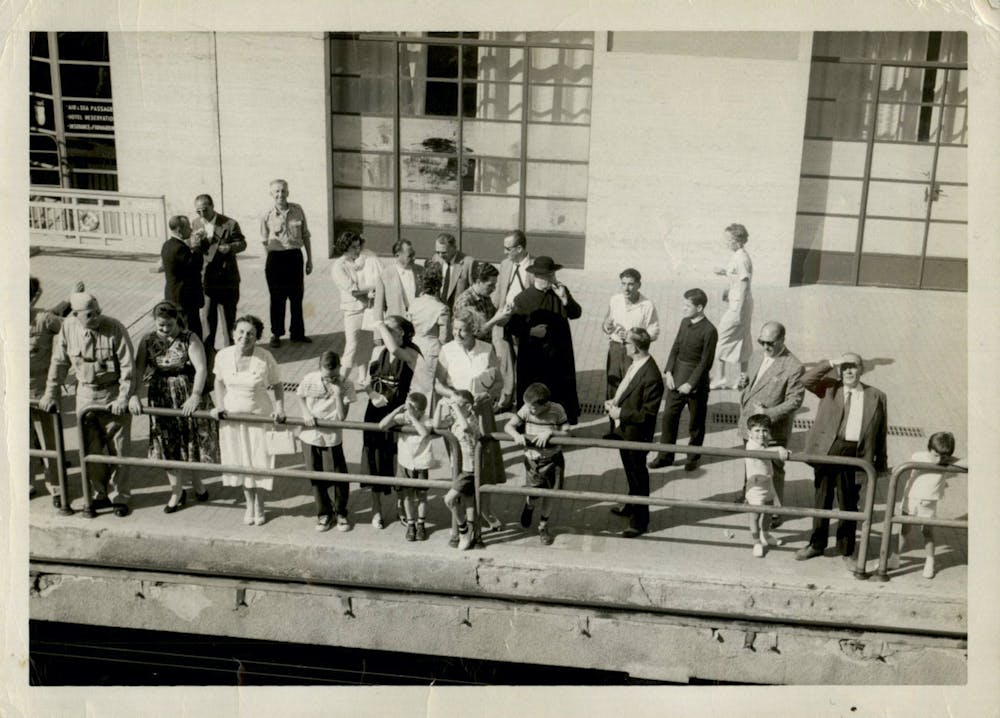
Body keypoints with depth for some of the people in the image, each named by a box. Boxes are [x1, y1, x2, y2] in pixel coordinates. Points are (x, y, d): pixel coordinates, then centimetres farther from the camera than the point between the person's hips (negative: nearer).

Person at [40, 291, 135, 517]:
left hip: (113, 396, -4)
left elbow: (128, 366, -14)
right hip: (85, 394, 4)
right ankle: (99, 495, 25)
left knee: (118, 449, 2)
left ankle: (121, 497, 15)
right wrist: (50, 392, 7)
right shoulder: (68, 327, -6)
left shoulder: (115, 328, -17)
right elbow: (59, 362, 7)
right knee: (90, 449, 10)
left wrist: (123, 398, -19)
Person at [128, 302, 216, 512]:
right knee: (168, 447, 9)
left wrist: (195, 396, -32)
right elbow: (138, 370, -7)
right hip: (161, 400, 3)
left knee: (191, 442, 9)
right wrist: (134, 395, -22)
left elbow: (201, 368, -19)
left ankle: (196, 482, 35)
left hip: (189, 399, -2)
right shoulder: (148, 341, -2)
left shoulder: (189, 339, -11)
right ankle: (177, 491, 24)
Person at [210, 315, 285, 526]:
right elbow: (219, 381, 7)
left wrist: (279, 409, -17)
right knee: (240, 462, 15)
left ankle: (259, 504, 32)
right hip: (232, 415, 3)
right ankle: (249, 503, 37)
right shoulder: (223, 356, -10)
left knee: (259, 461, 7)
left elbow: (276, 385, -6)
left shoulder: (265, 358, -18)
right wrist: (219, 406, -1)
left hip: (260, 415, -3)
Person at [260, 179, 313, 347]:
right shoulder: (267, 216, -4)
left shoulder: (297, 210, 0)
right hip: (276, 258, -2)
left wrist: (309, 258, 8)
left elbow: (305, 236, 8)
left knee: (297, 296, 11)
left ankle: (297, 332, 25)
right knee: (277, 299, 6)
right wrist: (269, 262, -1)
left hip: (295, 256, 2)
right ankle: (276, 334, 18)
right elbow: (265, 242, 5)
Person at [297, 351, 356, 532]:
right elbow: (300, 397, 7)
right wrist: (306, 413, -10)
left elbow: (342, 417, -18)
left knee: (340, 476, 1)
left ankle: (340, 513, 25)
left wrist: (337, 393, -28)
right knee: (316, 477, 11)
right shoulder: (309, 380, -13)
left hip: (332, 437, -1)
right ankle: (324, 513, 31)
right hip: (310, 435, 1)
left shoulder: (346, 386, -15)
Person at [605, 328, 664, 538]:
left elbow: (648, 413, -27)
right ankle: (632, 505, 49)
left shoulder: (651, 377, -31)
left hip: (636, 434, -9)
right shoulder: (635, 364, -3)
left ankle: (639, 521, 25)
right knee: (630, 470, 27)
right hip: (624, 429, 9)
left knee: (637, 475, 8)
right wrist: (615, 402, -2)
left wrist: (620, 413, -23)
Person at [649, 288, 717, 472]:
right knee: (669, 417, 9)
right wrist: (669, 371, -2)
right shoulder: (685, 322, 4)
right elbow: (676, 348, 8)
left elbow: (706, 362, -16)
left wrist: (691, 383, -16)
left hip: (696, 383, -6)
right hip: (676, 378, 6)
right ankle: (665, 455, 21)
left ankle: (694, 457, 27)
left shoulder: (709, 331, -17)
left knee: (696, 422, 10)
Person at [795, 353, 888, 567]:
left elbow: (880, 432, 8)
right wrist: (831, 363, -9)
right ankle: (816, 544, 26)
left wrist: (880, 464, 5)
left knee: (848, 503, 7)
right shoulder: (829, 388, 8)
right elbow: (806, 379, -9)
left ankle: (846, 551, 22)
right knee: (822, 499, 11)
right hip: (827, 450, 1)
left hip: (856, 454, 0)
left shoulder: (876, 397, 8)